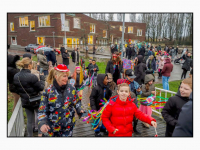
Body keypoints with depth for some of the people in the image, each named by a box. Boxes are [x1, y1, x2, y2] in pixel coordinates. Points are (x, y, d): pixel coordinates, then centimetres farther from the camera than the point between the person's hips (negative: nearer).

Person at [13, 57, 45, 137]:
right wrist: (42, 78, -3)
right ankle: (40, 133, 30)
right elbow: (41, 88, -15)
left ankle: (30, 135, 31)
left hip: (25, 102, 6)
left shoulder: (16, 76, -3)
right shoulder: (32, 77, -26)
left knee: (30, 120, 19)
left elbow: (17, 90, 8)